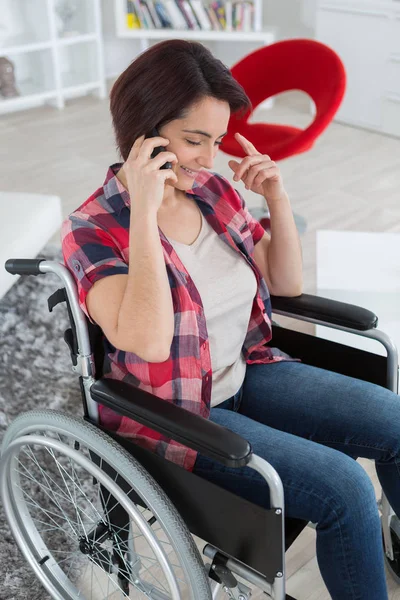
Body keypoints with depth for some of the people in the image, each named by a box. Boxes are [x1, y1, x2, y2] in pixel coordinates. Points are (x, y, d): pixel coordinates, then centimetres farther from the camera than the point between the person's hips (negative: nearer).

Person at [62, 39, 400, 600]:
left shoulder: (214, 191, 0)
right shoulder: (92, 231, -17)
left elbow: (288, 283, 9)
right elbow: (150, 340, -34)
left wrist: (276, 196, -5)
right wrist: (144, 210, -31)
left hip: (245, 371, 7)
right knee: (343, 486, -21)